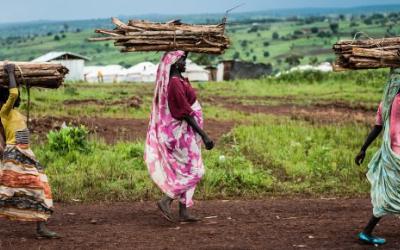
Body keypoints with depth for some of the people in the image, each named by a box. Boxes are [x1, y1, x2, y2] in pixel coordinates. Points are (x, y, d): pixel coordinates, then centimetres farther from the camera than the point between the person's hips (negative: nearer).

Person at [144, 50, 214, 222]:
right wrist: (204, 135, -20)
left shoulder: (173, 81, 12)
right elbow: (186, 112, -21)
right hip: (183, 132, -10)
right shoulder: (176, 83, -19)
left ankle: (183, 212, 12)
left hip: (179, 132, 10)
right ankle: (166, 200, -8)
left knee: (185, 173, 11)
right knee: (194, 171, -6)